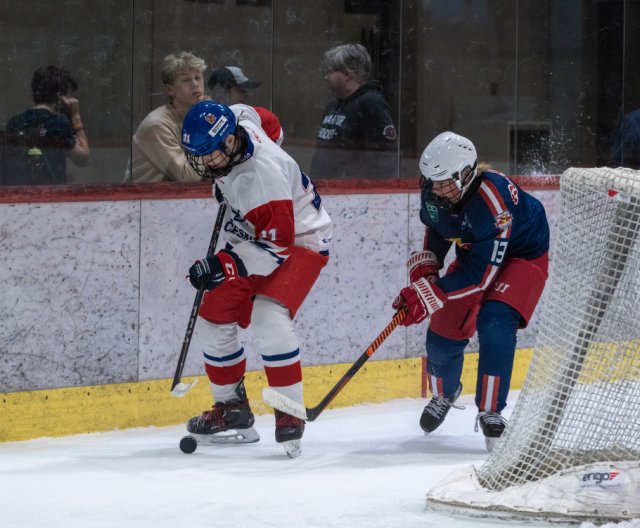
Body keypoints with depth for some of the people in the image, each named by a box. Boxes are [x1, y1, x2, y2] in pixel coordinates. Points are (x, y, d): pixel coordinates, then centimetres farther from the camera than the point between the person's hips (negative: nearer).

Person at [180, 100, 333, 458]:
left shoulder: (262, 173, -35)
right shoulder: (236, 118, -11)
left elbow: (277, 244, -34)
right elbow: (266, 120, 14)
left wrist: (225, 265, -39)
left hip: (300, 241, -9)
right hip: (253, 238, 10)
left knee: (268, 319, -30)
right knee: (214, 320, 6)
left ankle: (290, 415, -21)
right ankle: (233, 412, 21)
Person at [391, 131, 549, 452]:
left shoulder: (492, 203, -40)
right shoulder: (434, 193, -18)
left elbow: (481, 274, -37)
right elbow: (435, 229, 7)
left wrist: (428, 295, -37)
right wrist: (423, 271, -8)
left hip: (523, 256, -7)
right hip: (473, 254, 7)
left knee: (495, 326, -29)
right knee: (443, 332, 6)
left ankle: (490, 413, -17)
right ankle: (444, 394, 38)